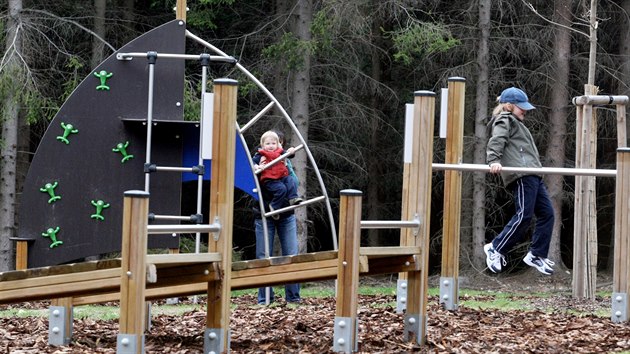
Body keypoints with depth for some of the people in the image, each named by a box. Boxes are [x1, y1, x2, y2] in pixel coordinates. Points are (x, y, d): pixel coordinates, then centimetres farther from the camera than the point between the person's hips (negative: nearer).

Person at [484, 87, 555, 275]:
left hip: (532, 176, 10)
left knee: (547, 213, 4)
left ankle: (537, 254, 6)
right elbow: (496, 141, -17)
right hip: (521, 175, -10)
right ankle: (496, 249, -8)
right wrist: (494, 160, -32)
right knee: (524, 215, -15)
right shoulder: (505, 121, 1)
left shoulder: (516, 124, 33)